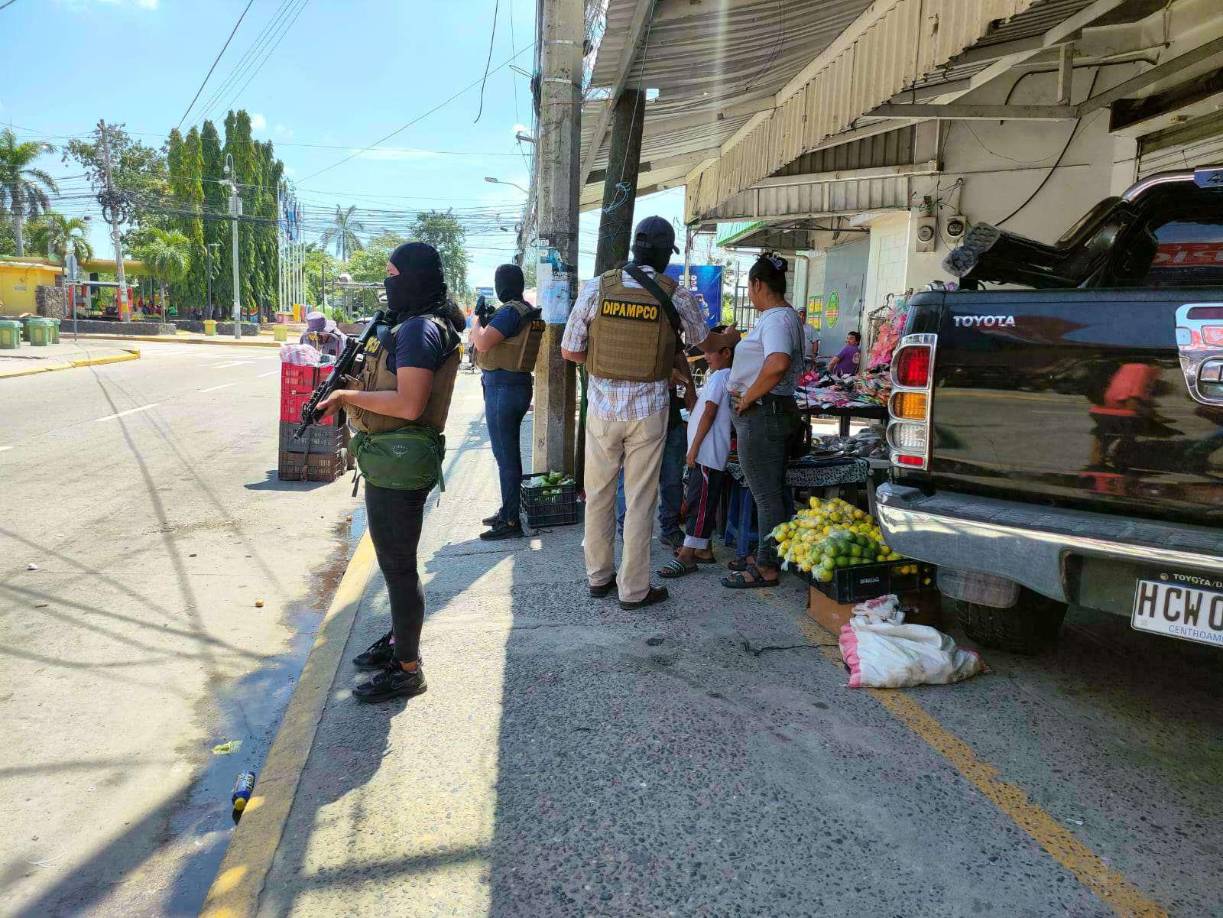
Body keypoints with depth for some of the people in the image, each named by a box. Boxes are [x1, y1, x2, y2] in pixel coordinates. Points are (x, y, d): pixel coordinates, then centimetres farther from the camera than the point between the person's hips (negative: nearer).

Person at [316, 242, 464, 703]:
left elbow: (408, 404, -26)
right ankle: (398, 638, 40)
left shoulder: (419, 330, -18)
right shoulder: (409, 323, 14)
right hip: (390, 462, 11)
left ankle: (406, 670, 12)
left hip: (398, 466, -11)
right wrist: (349, 391, 6)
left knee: (397, 566, 0)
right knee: (395, 560, 22)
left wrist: (347, 396, -17)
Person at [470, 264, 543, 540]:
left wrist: (479, 319, -4)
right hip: (518, 385, 10)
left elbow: (482, 343, -22)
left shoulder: (510, 312, -17)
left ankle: (510, 522, 1)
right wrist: (489, 319, 14)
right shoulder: (530, 312, 13)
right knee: (508, 453, 18)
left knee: (506, 455, -5)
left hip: (503, 389, -10)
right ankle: (507, 511, 29)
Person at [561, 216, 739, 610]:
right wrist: (733, 338, 36)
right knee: (640, 500, 7)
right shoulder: (677, 296, -5)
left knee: (599, 494, 15)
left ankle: (599, 576, 27)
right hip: (648, 408, -1)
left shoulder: (597, 286, -4)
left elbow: (570, 351, -2)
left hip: (603, 405, 2)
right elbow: (705, 341, 14)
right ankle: (633, 589, 16)